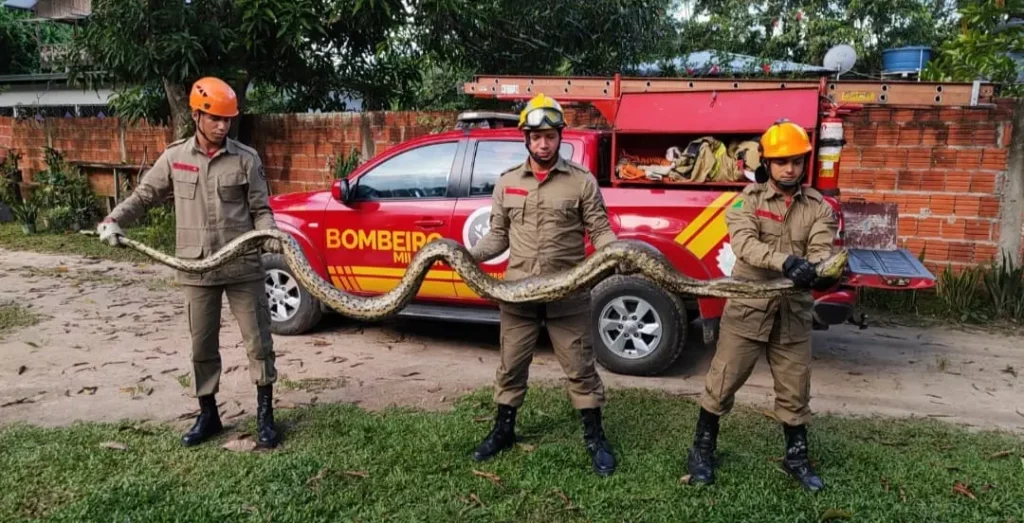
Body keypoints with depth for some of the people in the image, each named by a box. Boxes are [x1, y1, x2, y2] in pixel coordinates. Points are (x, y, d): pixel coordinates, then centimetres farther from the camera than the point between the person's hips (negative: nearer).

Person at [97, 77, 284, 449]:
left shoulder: (246, 159, -1)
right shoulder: (175, 157, 4)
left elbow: (260, 209, 1)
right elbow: (144, 195, 11)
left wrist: (270, 235, -18)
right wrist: (114, 219, -5)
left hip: (243, 266, -2)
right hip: (197, 269, 2)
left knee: (258, 341, 2)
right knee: (202, 346, 11)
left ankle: (264, 416, 14)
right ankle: (208, 414, 27)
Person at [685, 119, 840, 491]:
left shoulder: (818, 207, 4)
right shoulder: (748, 198, -5)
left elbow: (821, 249, -9)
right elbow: (744, 243, -21)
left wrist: (821, 271, -34)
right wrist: (786, 261, -38)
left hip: (793, 312, 3)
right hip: (747, 308, -2)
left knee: (795, 392, 14)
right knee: (722, 384, 6)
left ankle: (796, 457, 34)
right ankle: (702, 450, 25)